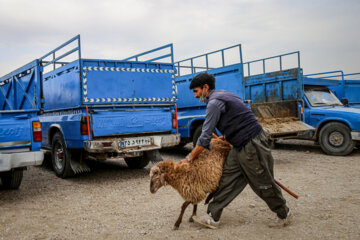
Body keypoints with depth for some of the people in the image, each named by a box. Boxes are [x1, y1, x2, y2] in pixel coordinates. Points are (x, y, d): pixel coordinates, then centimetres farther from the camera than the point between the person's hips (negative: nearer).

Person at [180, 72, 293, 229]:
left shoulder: (214, 102, -16)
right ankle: (213, 217, 10)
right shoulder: (222, 95, 15)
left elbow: (205, 138, -16)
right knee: (227, 179, 6)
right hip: (241, 146, 10)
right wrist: (225, 138, 21)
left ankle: (284, 215, 25)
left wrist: (189, 158, -6)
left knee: (263, 184, 4)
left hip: (252, 145, -10)